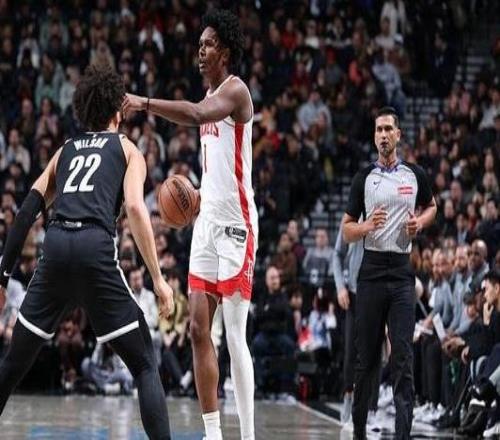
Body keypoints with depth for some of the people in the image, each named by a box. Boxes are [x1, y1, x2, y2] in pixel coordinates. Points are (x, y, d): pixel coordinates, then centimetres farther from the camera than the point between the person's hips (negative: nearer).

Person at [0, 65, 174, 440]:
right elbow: (136, 208, 0)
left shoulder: (65, 151, 28)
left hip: (56, 245, 4)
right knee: (146, 367, 3)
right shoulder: (127, 149, 18)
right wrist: (158, 279, -2)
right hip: (96, 248, -4)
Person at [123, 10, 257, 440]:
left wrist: (144, 103, -38)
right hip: (208, 220, 9)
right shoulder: (211, 95, 18)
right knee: (199, 328, 5)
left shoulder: (235, 90, -10)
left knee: (235, 337, -9)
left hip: (235, 223, -9)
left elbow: (198, 114, -34)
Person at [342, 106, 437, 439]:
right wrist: (368, 226, -16)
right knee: (366, 356, 5)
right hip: (372, 271, 0)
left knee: (403, 356, -7)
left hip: (402, 272, 0)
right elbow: (347, 231, 5)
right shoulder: (364, 178, 4)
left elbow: (431, 206, 24)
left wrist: (420, 222, 2)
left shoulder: (415, 175, 6)